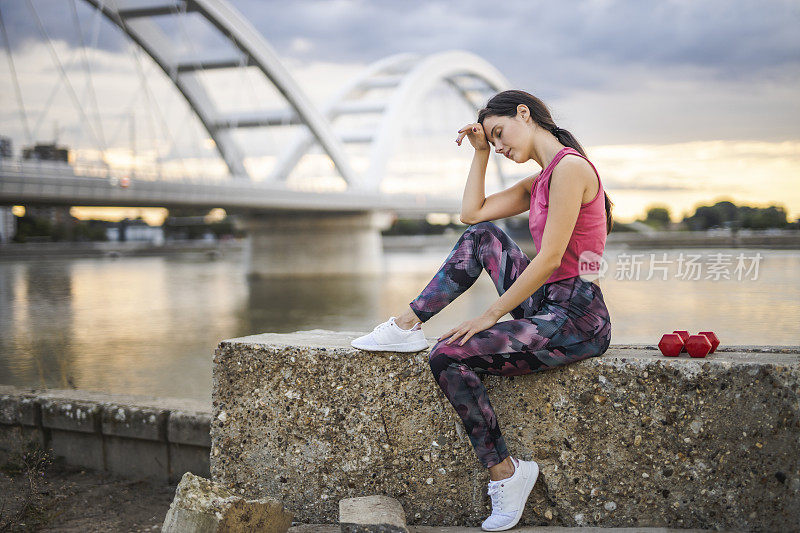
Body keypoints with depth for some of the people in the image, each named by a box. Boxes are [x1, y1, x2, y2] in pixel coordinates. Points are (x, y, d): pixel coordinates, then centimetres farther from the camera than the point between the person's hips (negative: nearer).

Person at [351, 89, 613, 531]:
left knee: (449, 356, -16)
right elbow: (472, 213, 18)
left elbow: (550, 259, -20)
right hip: (545, 307, 10)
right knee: (481, 237, 11)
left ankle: (505, 472, -6)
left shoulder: (569, 167, -14)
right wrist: (481, 152, 15)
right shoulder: (540, 182, 16)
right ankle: (408, 324, 11)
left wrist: (490, 315, -15)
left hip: (576, 321, -10)